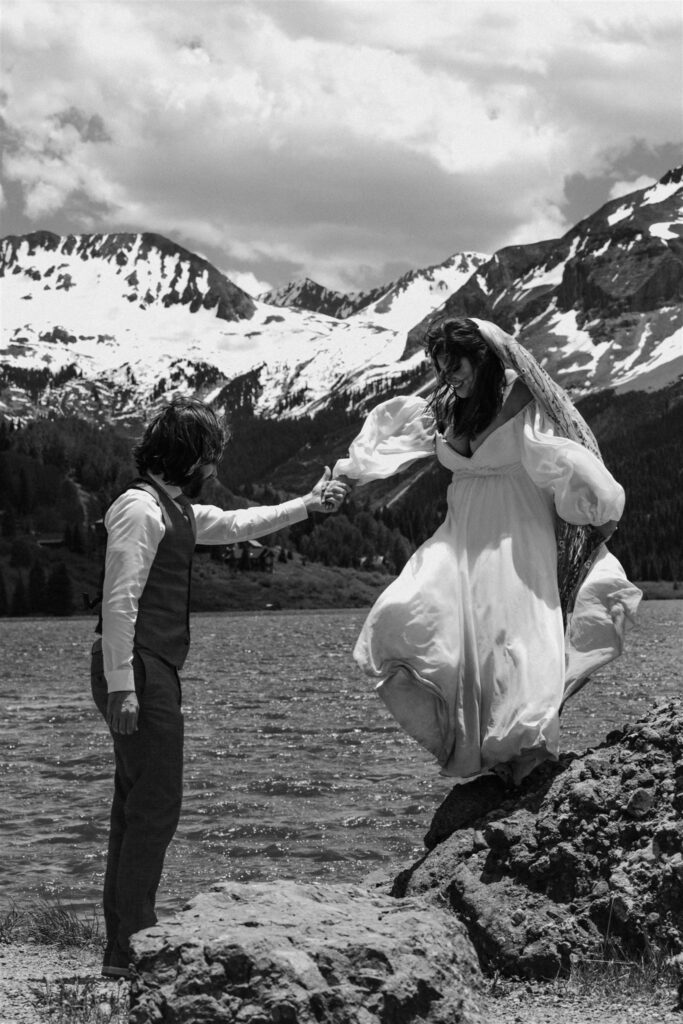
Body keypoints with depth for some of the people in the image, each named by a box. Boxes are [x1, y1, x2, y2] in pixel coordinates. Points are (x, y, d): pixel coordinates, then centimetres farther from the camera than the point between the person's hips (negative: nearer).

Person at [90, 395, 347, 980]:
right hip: (139, 671, -10)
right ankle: (129, 950, -3)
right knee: (156, 807, -8)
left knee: (139, 806, 13)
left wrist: (308, 506, 36)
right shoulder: (140, 508, -12)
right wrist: (121, 686, -23)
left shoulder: (175, 508, 18)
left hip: (156, 672, 10)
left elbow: (235, 524, 33)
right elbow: (120, 601, -19)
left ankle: (125, 943, 21)